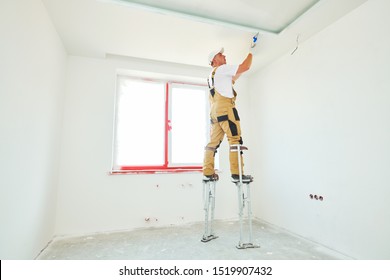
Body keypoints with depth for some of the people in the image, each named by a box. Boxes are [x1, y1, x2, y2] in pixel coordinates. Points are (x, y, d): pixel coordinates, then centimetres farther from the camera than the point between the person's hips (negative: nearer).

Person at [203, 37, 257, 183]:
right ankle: (237, 174, -14)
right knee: (235, 140, -11)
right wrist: (251, 51, 16)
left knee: (213, 142, 3)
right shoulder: (222, 68, 5)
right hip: (225, 108, -9)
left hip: (214, 111, 9)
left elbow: (231, 79, 39)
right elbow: (245, 67, 1)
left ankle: (208, 173, 1)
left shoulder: (211, 75, 31)